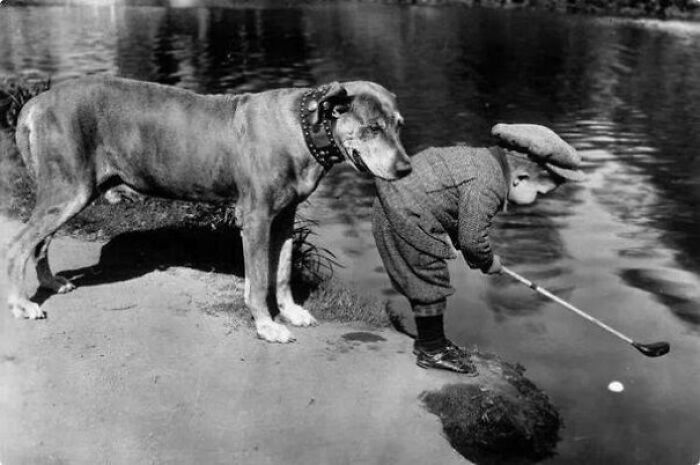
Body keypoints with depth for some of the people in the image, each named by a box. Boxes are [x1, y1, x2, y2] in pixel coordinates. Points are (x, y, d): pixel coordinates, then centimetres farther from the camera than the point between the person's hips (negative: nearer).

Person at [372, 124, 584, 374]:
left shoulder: (483, 158, 8)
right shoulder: (487, 186, -24)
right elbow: (471, 239, -18)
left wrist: (478, 257, 20)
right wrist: (488, 262, 1)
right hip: (407, 219, -11)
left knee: (423, 281, 20)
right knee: (430, 283, 0)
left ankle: (429, 341, 34)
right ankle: (432, 351, 14)